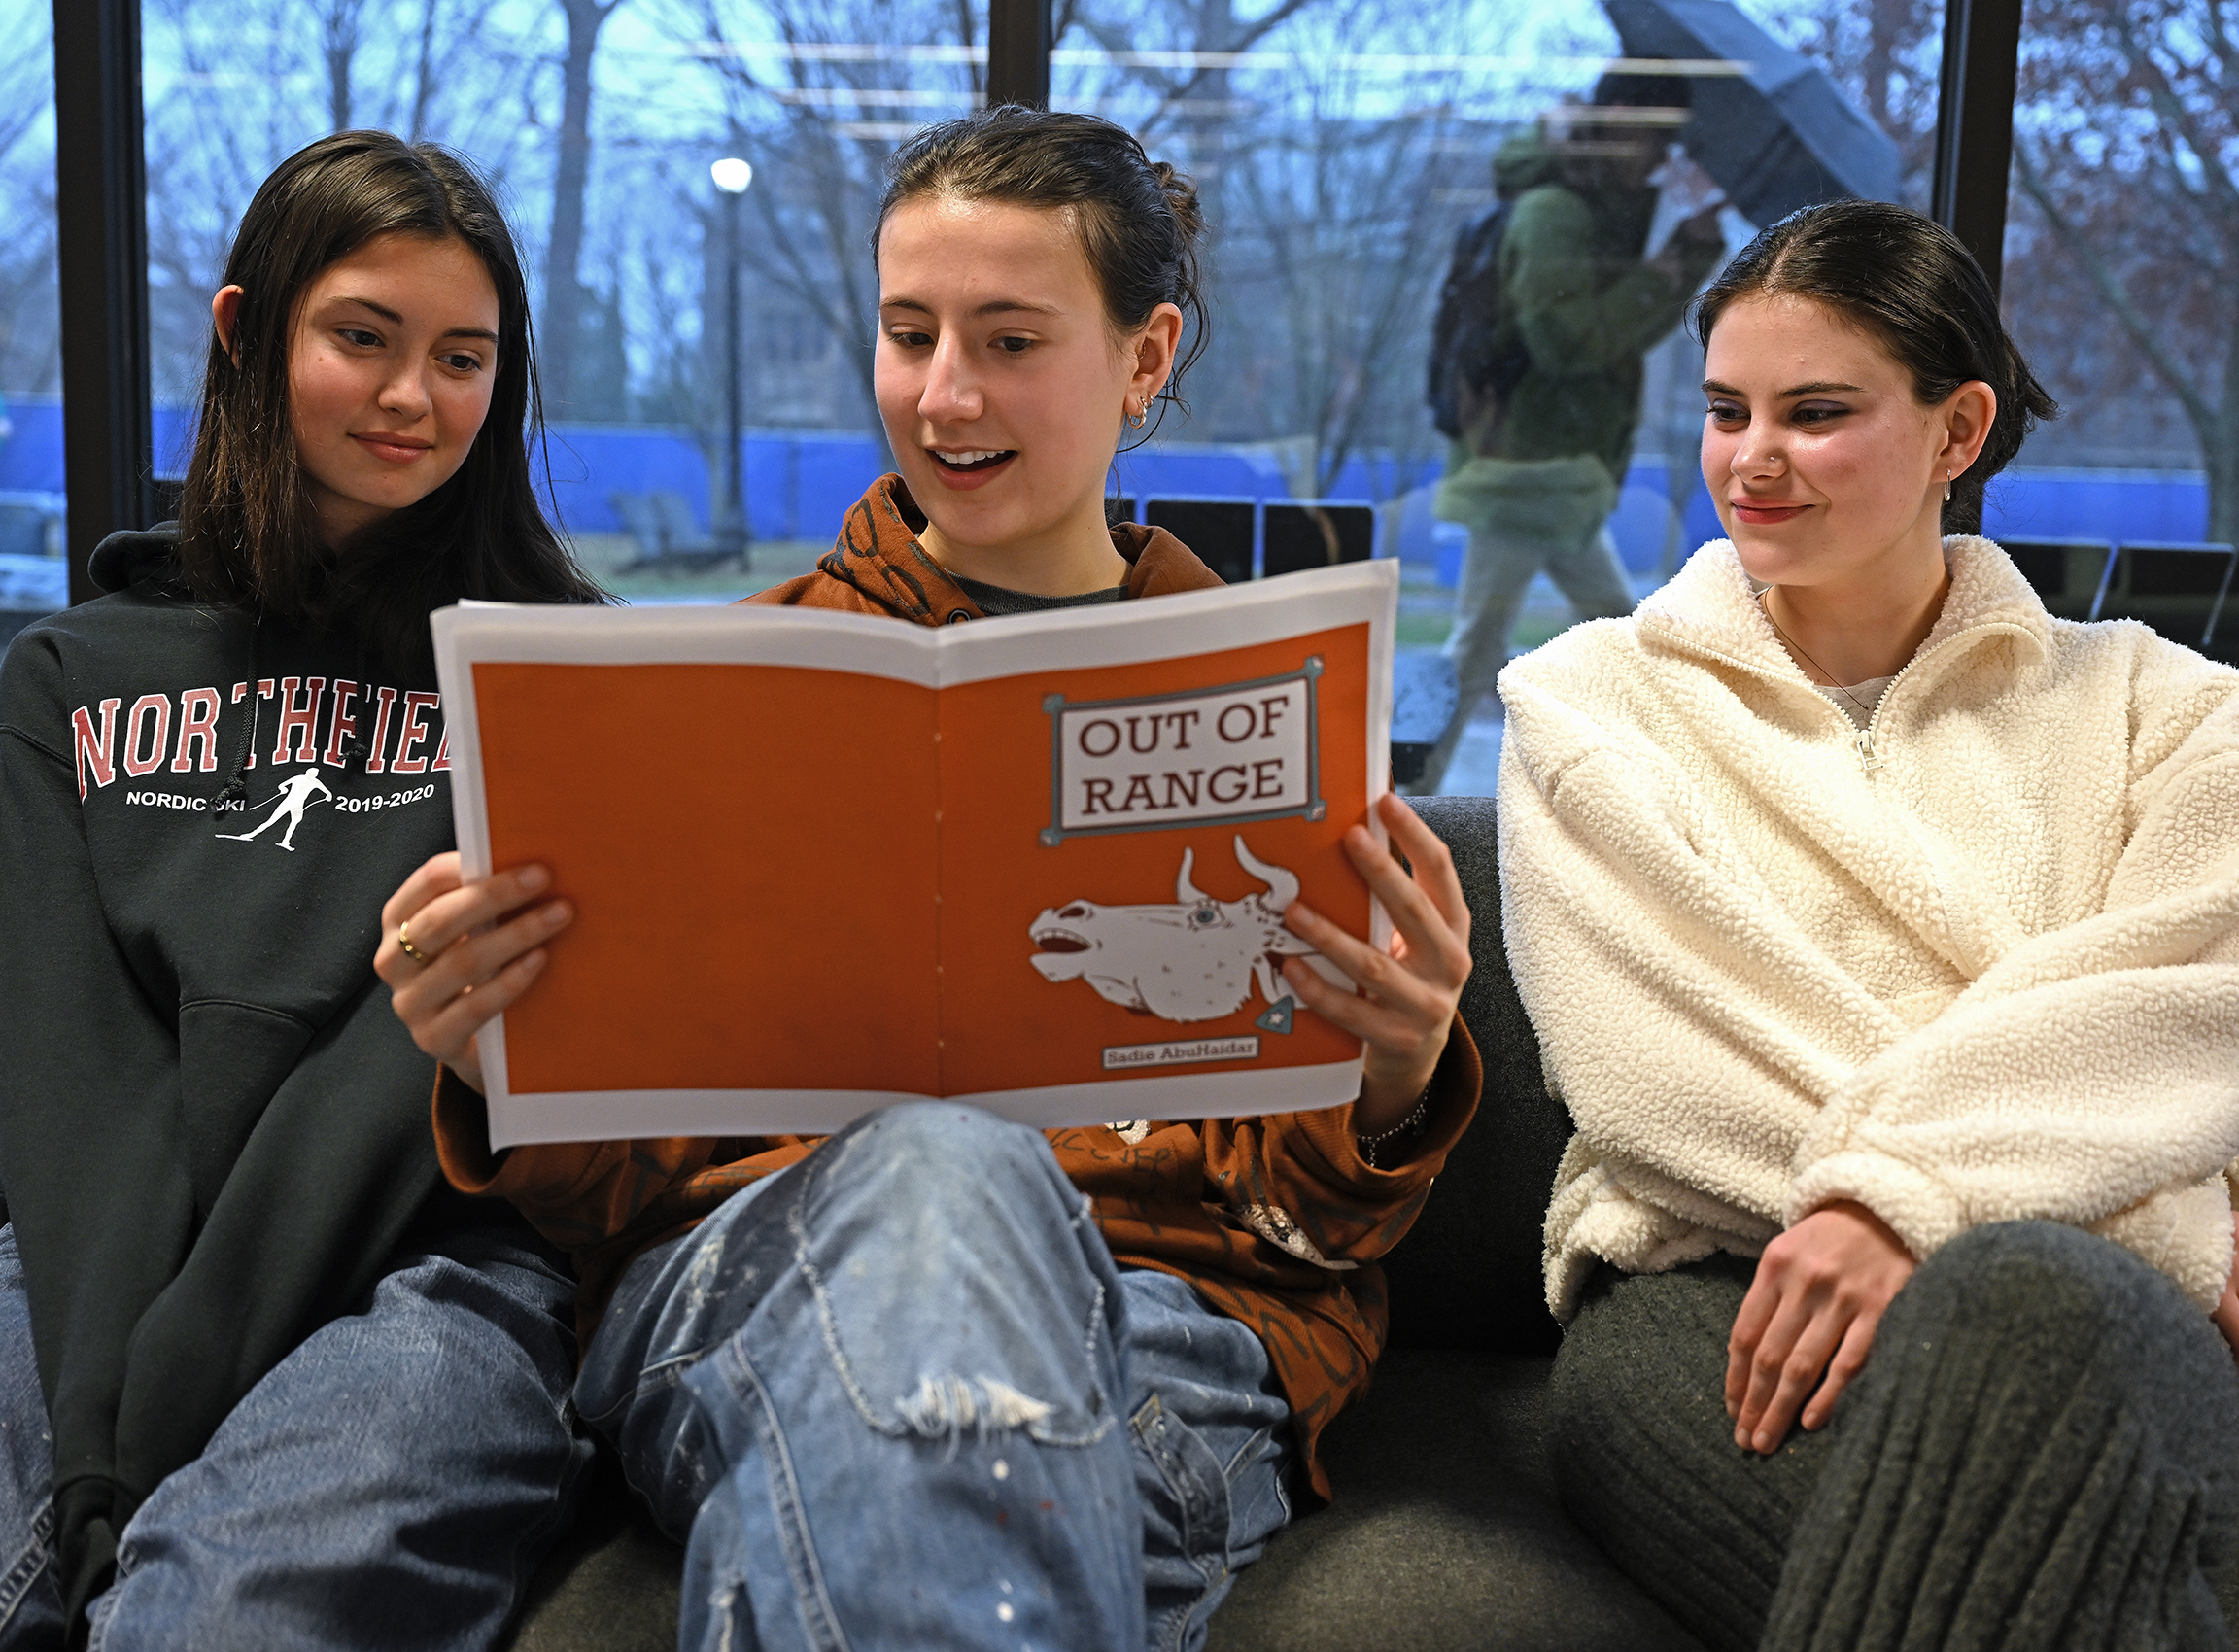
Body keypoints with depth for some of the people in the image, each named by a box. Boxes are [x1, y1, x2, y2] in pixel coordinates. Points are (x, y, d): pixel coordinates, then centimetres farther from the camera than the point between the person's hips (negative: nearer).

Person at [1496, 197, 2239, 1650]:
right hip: (1701, 1291, -2)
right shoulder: (1590, 700, 16)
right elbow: (1673, 1061, 0)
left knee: (2023, 1299, -37)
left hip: (2093, 1298, 3)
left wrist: (1902, 1193, -19)